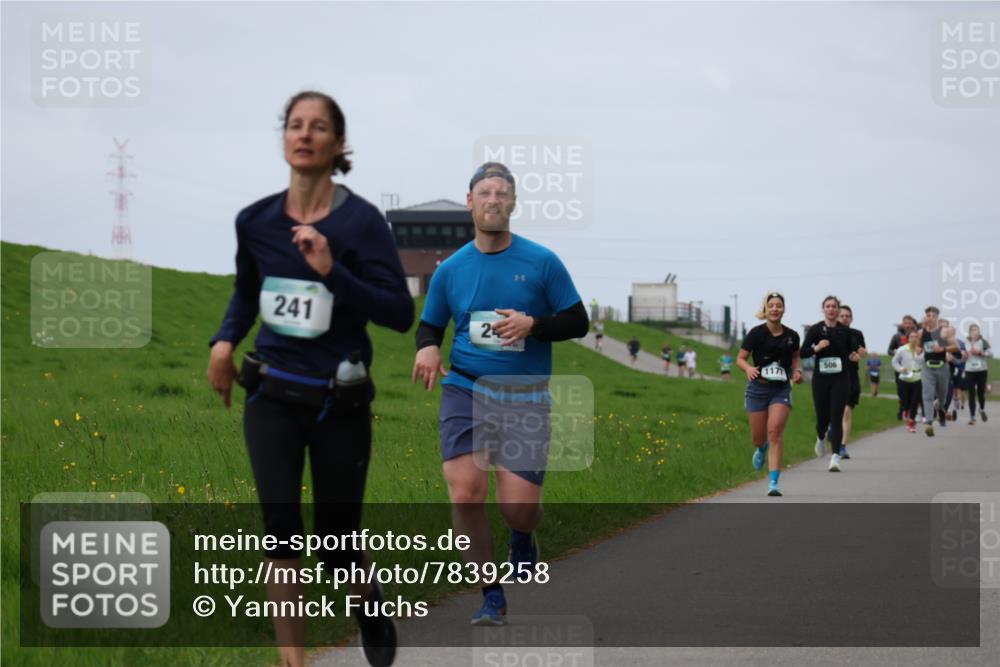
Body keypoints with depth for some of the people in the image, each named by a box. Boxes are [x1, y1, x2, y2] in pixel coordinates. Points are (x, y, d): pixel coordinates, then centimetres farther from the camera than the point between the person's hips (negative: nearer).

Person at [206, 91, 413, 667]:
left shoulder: (361, 220, -12)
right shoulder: (256, 220, 1)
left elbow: (401, 313, -16)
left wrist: (332, 272, -26)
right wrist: (225, 341, 2)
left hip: (339, 402, -2)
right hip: (273, 395, 2)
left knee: (337, 547, 6)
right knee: (280, 522, -16)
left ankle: (367, 597, 42)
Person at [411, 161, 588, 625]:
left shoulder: (542, 262, 0)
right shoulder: (450, 269, 6)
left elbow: (578, 322, 3)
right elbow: (430, 324, 16)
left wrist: (532, 325, -15)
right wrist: (427, 347, -7)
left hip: (526, 397, -1)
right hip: (465, 390, 1)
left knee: (518, 508, -9)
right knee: (465, 494, -17)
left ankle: (523, 536, 32)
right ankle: (492, 596, 2)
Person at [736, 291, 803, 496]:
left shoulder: (792, 336, 0)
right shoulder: (756, 333, -8)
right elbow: (740, 358, -4)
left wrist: (797, 370, -1)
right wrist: (748, 369, -25)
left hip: (781, 389, 0)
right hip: (758, 388, 0)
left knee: (775, 432, -15)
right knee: (758, 437, 8)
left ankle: (773, 483, -15)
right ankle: (761, 449, 49)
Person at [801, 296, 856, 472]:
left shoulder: (845, 331, 5)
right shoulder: (816, 329, -1)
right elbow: (803, 352, -3)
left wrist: (853, 355, -3)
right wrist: (816, 348, -20)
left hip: (840, 378, 0)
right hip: (821, 378, 0)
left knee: (836, 417, -10)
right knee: (822, 416, 8)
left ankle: (835, 456, -14)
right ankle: (820, 438, 44)